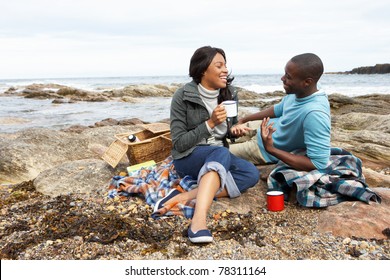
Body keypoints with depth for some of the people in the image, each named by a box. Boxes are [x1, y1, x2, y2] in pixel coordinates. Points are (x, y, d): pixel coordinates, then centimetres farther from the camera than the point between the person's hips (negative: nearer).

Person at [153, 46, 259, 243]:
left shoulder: (229, 94, 2)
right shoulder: (183, 96, -12)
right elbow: (179, 143, -14)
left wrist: (236, 131, -9)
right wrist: (210, 123, -23)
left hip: (219, 156, 5)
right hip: (188, 159, -5)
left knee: (251, 174, -24)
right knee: (221, 152, -37)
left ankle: (186, 196, -32)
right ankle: (199, 219, -53)